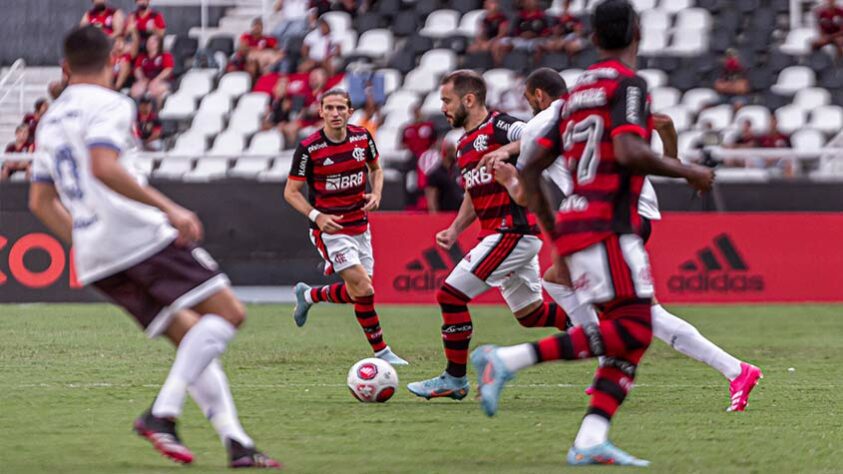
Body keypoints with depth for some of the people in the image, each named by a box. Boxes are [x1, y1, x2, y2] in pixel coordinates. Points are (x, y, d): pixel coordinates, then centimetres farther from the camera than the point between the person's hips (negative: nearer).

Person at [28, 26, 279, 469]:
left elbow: (41, 202, 23)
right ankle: (163, 412, -19)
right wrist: (169, 208, -22)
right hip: (140, 235, -8)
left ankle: (236, 442, 0)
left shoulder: (51, 121, 20)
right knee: (227, 313, -5)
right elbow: (103, 168, -22)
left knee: (192, 338, 11)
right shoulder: (108, 105, -5)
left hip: (96, 262, 8)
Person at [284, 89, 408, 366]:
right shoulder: (308, 149, -15)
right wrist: (317, 216, -22)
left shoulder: (362, 138, -2)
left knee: (356, 294, 9)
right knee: (364, 289, -15)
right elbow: (291, 192, -8)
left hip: (359, 226, 6)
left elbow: (376, 168, 17)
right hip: (331, 228, -6)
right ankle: (381, 352, -3)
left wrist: (376, 194, -4)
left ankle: (308, 295, 36)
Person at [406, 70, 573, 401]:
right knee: (530, 313, 14)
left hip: (513, 232, -10)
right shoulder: (464, 145, 18)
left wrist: (508, 150, -35)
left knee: (451, 294, -10)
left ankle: (454, 379, -1)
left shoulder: (500, 127, -11)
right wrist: (455, 230, 16)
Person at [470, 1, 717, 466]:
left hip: (574, 222, 9)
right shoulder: (628, 84, -6)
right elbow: (628, 153, -22)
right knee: (631, 331, -13)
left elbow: (530, 168, 18)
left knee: (633, 336, 6)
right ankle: (508, 360, -20)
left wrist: (554, 235, 25)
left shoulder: (577, 92, 19)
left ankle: (590, 441, -7)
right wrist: (687, 172, -7)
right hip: (607, 225, -9)